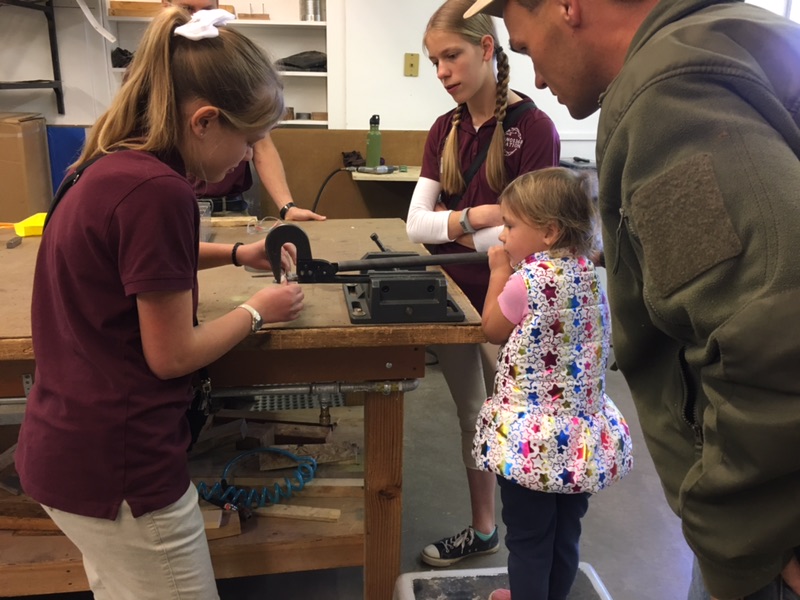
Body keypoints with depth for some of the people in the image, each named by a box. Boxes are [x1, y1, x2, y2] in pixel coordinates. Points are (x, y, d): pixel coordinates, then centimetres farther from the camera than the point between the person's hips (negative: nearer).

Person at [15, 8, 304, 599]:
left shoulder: (113, 165, 3)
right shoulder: (157, 190, -26)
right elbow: (172, 356, -20)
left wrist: (235, 253, 15)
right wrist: (257, 311, -4)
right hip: (116, 463, -9)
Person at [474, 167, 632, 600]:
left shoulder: (528, 280, -20)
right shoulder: (587, 273, 2)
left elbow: (493, 330, -5)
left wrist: (500, 272, 2)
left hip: (532, 436, -8)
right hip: (582, 431, 8)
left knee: (527, 539, 9)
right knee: (565, 533, 22)